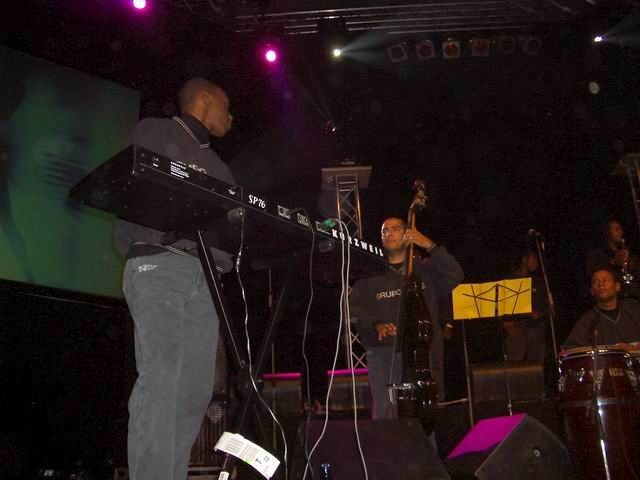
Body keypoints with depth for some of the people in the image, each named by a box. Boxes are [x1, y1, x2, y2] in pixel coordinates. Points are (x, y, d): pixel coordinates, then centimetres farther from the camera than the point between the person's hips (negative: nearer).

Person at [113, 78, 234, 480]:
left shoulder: (216, 164, 30)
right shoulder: (154, 132, 11)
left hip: (205, 276, 7)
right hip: (160, 264, -7)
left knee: (196, 389, -1)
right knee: (160, 378, -18)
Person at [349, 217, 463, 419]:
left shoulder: (425, 269, 13)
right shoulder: (371, 276, 15)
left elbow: (455, 277, -3)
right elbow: (355, 305, 5)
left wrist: (430, 246, -10)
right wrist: (376, 325, -13)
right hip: (382, 352, 1)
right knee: (385, 415, -6)